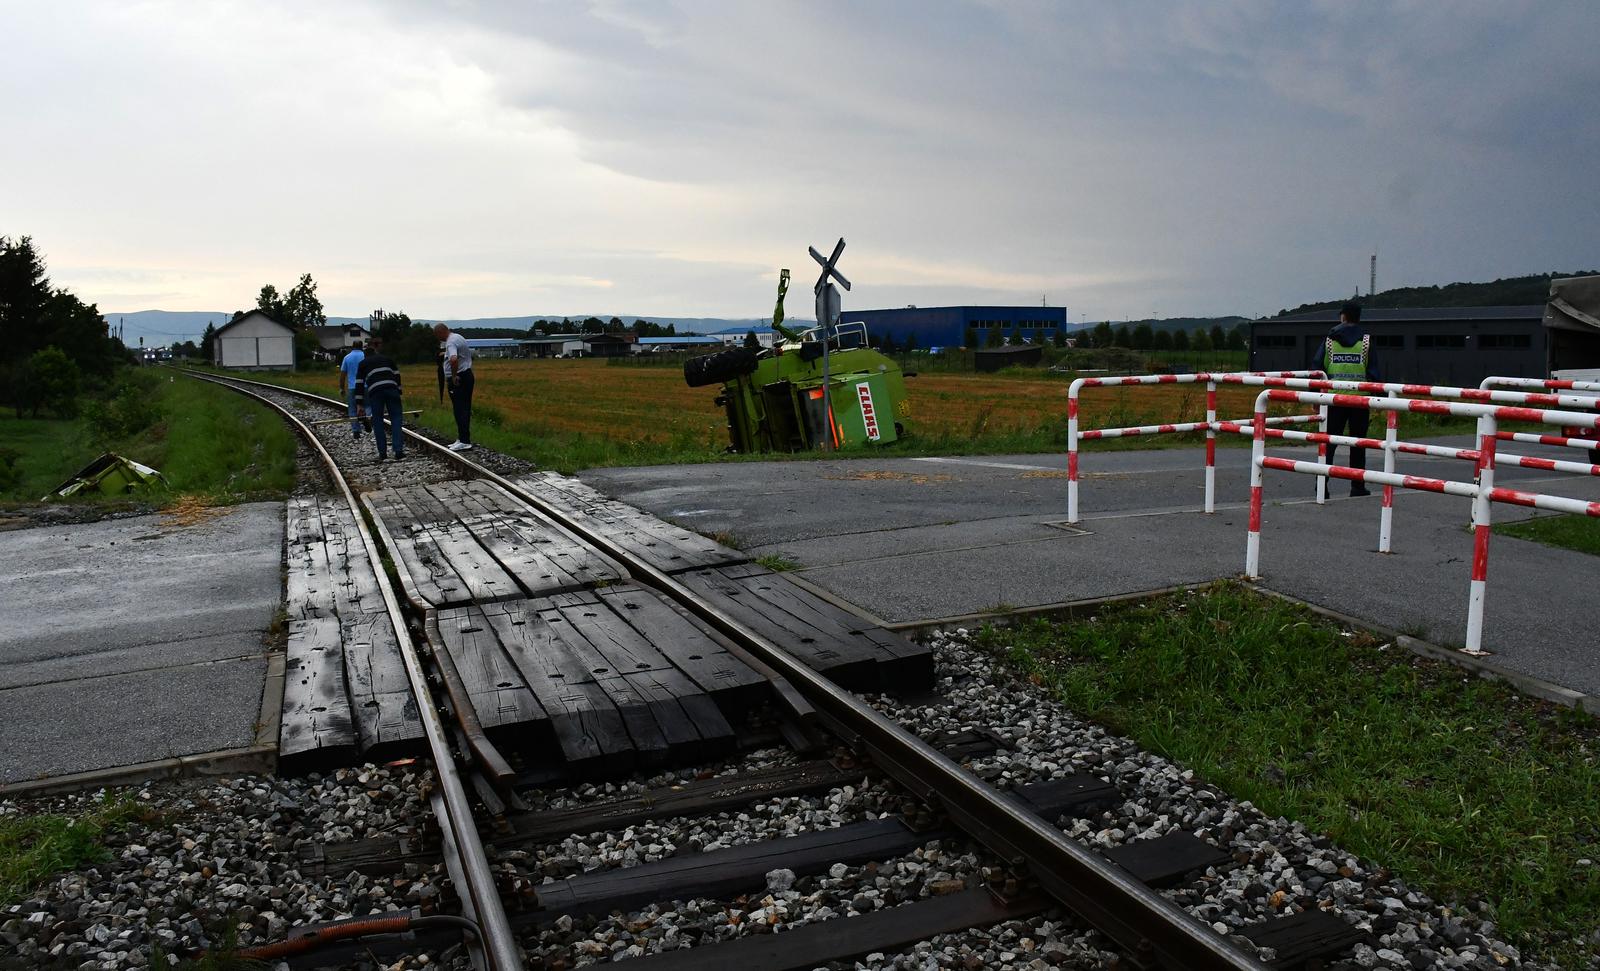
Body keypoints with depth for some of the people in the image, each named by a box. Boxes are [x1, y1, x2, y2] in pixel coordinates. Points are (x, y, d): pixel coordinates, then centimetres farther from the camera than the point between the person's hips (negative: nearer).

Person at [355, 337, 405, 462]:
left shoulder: (363, 363, 23)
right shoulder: (387, 358, 27)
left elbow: (359, 384, 17)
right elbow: (397, 376, 19)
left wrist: (360, 405, 18)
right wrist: (398, 393, 22)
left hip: (375, 392, -1)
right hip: (391, 389, 1)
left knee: (378, 422, 9)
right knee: (396, 419, 3)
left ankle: (382, 453, 9)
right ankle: (399, 451, -8)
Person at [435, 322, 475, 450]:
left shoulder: (451, 342, -17)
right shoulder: (458, 337, 15)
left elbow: (454, 359, -36)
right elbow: (470, 354, 31)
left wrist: (454, 376, -24)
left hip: (458, 380, -10)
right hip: (467, 375, 10)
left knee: (460, 410, -8)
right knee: (465, 409, 12)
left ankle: (464, 441, -8)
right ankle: (463, 438, 18)